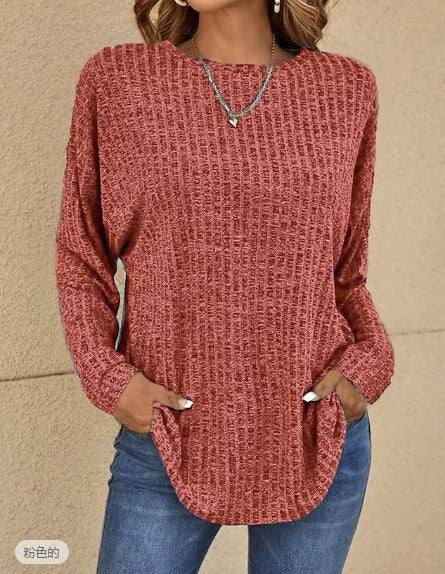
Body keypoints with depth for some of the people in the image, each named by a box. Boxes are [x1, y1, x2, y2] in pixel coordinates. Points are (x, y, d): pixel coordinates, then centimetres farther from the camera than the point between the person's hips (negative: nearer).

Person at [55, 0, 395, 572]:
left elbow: (345, 271, 10)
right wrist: (106, 375, -8)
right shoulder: (114, 79, 0)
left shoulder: (347, 88, 2)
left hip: (321, 442, 2)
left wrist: (369, 360, -6)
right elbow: (80, 255, 5)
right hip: (167, 436, -1)